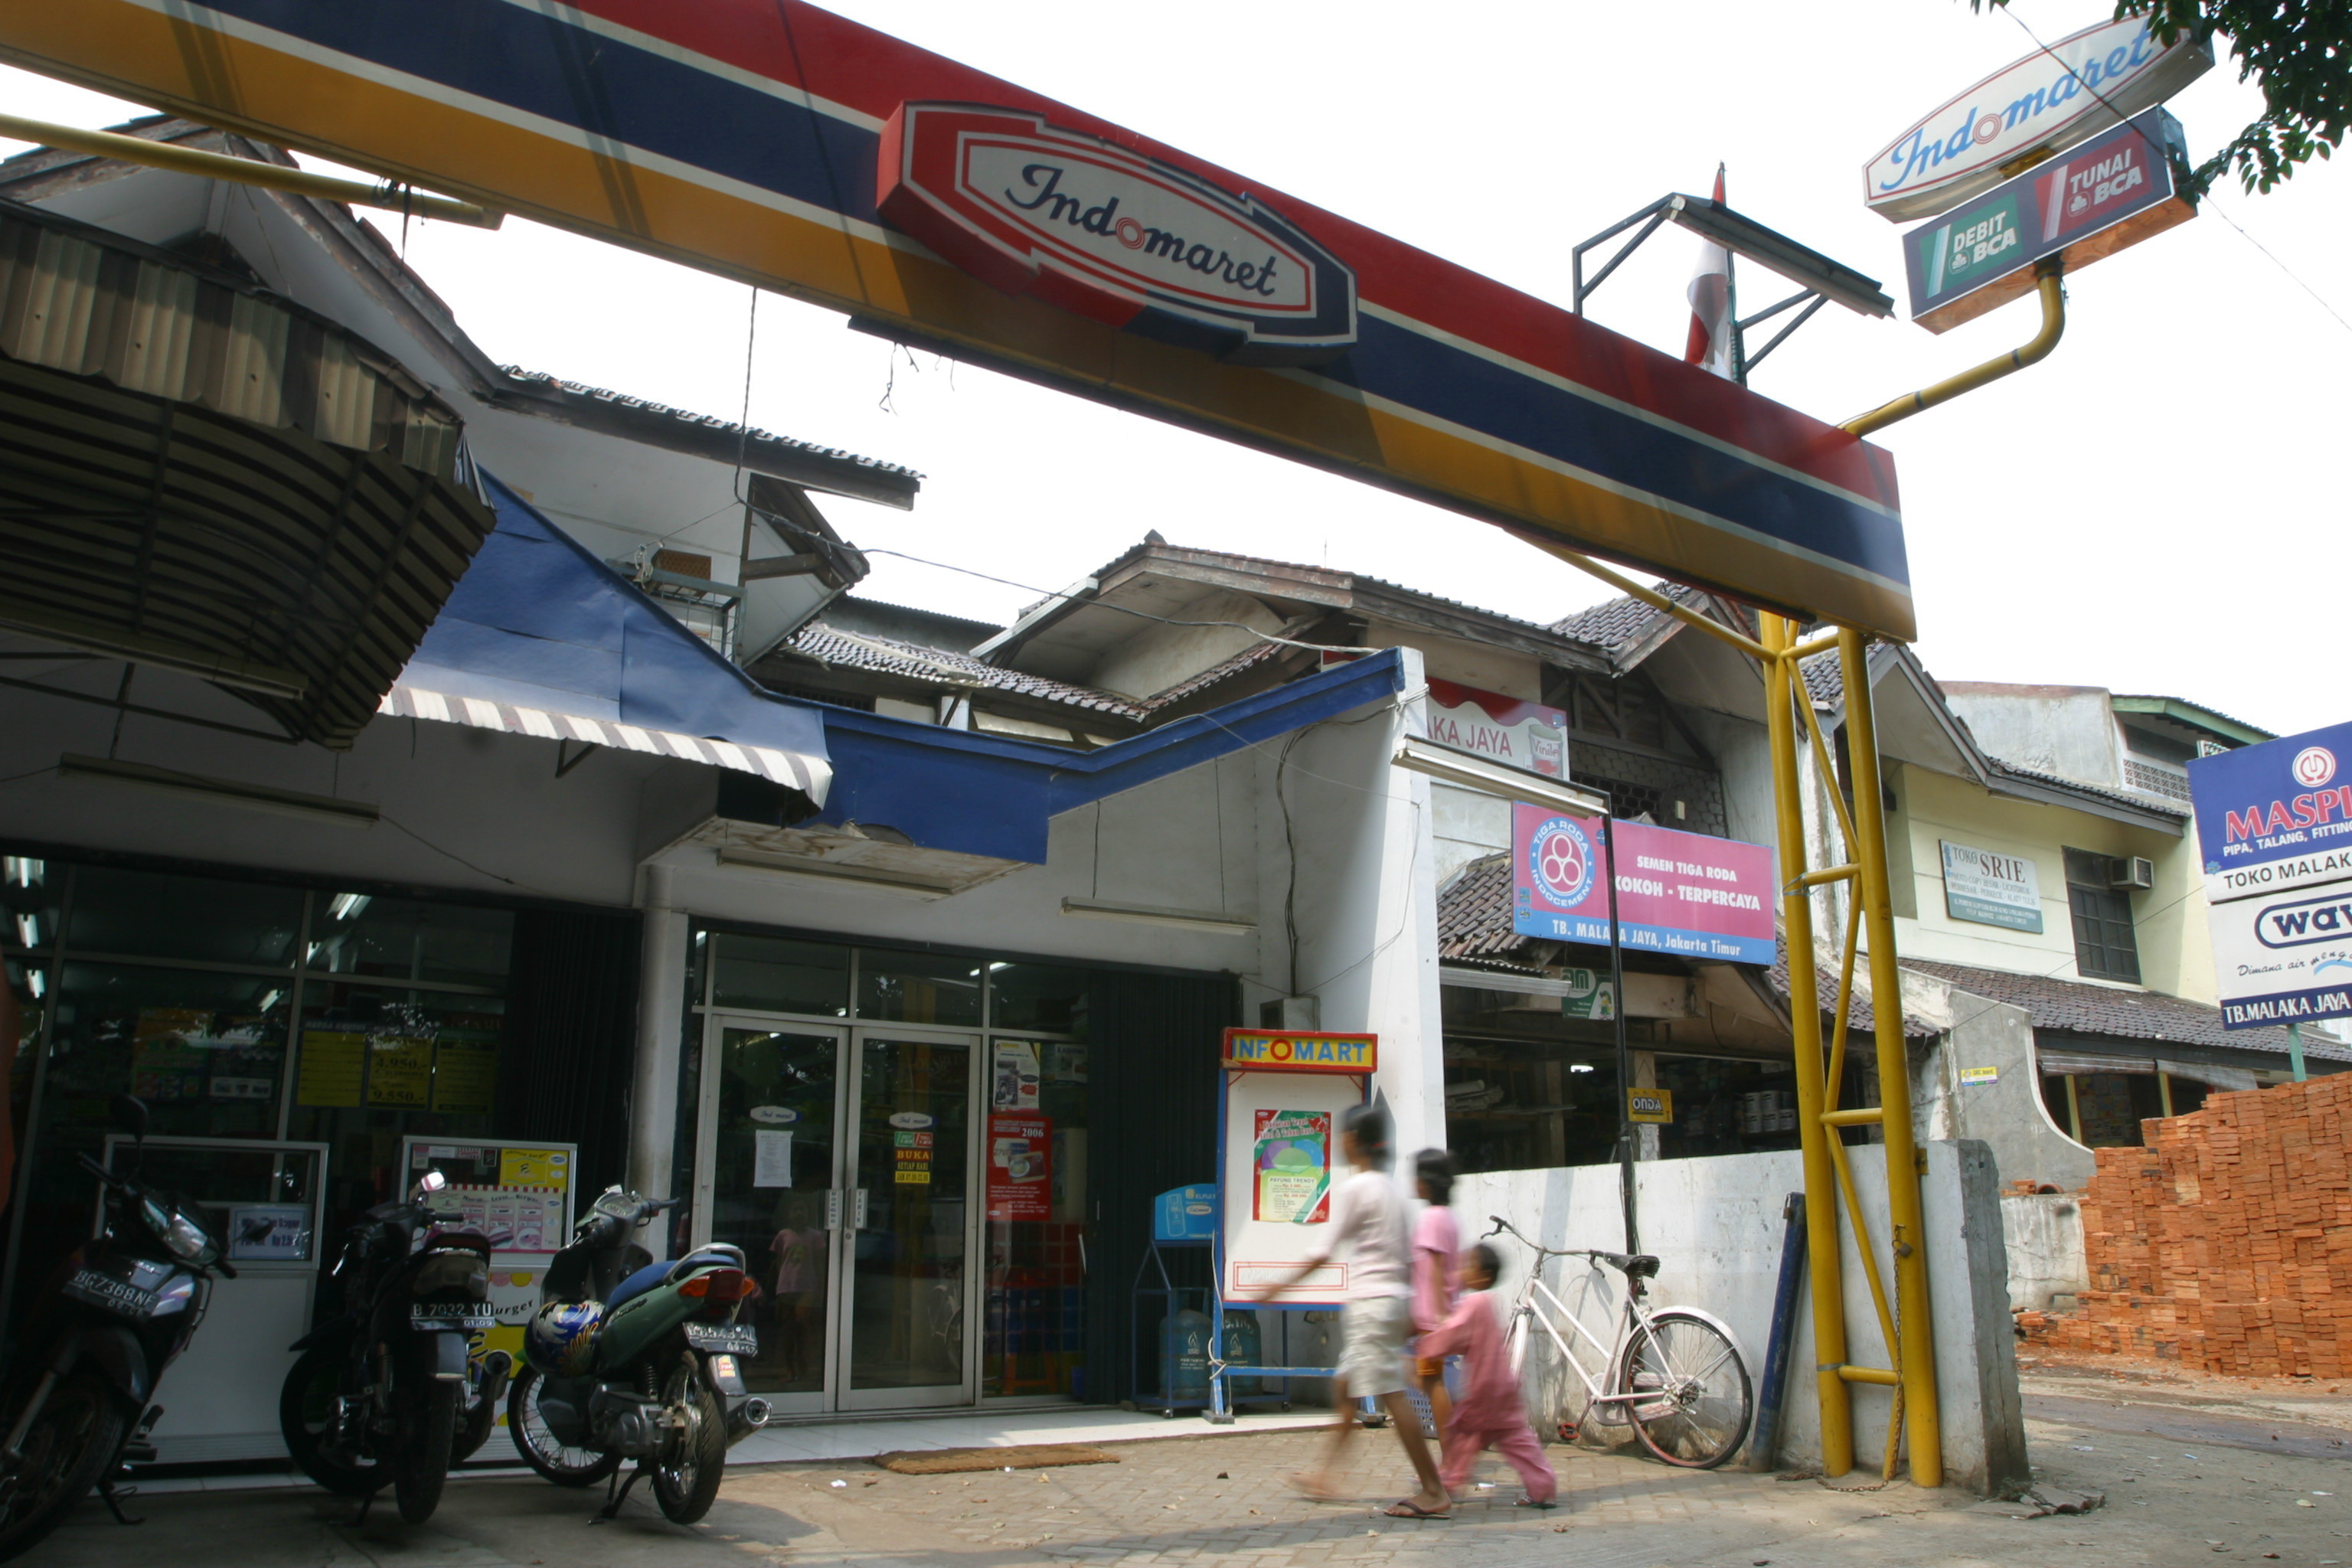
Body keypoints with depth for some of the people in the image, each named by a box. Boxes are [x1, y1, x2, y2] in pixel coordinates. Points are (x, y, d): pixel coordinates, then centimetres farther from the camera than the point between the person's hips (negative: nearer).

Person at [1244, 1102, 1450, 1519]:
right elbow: (1406, 1257, 15)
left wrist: (1281, 1286, -2)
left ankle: (1434, 1493, -5)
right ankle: (1323, 1475, 23)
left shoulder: (1353, 1188, -13)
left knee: (1392, 1395, -7)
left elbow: (1324, 1250, -11)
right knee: (1344, 1386, 16)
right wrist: (1410, 1310, 22)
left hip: (1371, 1301, -9)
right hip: (1395, 1297, 9)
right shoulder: (1391, 1189, 13)